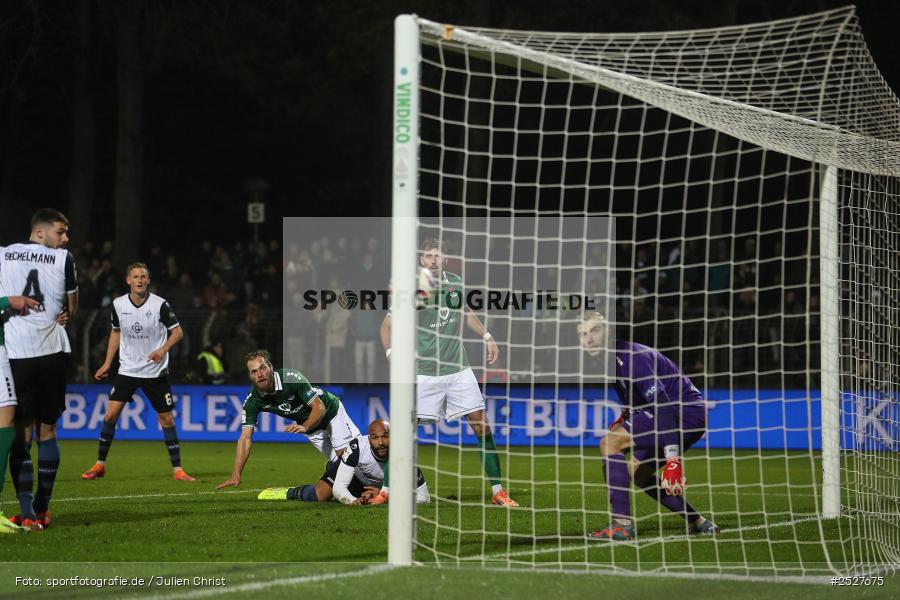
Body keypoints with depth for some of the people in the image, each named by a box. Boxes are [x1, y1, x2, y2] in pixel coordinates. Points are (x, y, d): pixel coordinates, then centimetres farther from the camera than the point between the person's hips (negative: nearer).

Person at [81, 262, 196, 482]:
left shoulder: (160, 305, -11)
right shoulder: (118, 305, -2)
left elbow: (177, 332, -4)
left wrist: (163, 349, -22)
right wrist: (107, 363, 12)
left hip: (155, 372, -2)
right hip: (127, 370, 2)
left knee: (166, 419, -1)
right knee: (110, 414, -7)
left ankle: (177, 470, 7)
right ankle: (99, 465, 6)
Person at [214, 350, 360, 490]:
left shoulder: (292, 379, -33)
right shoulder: (252, 400, -20)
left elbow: (319, 407, -26)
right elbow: (245, 438, -19)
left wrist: (304, 427, -45)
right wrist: (236, 475, -27)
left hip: (331, 410, -4)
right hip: (307, 423, 4)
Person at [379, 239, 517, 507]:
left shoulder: (455, 283, 6)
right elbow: (387, 325, 1)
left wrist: (487, 337, 19)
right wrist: (392, 353, -13)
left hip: (457, 369, 3)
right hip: (424, 372, -3)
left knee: (481, 424, -1)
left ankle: (497, 491, 6)